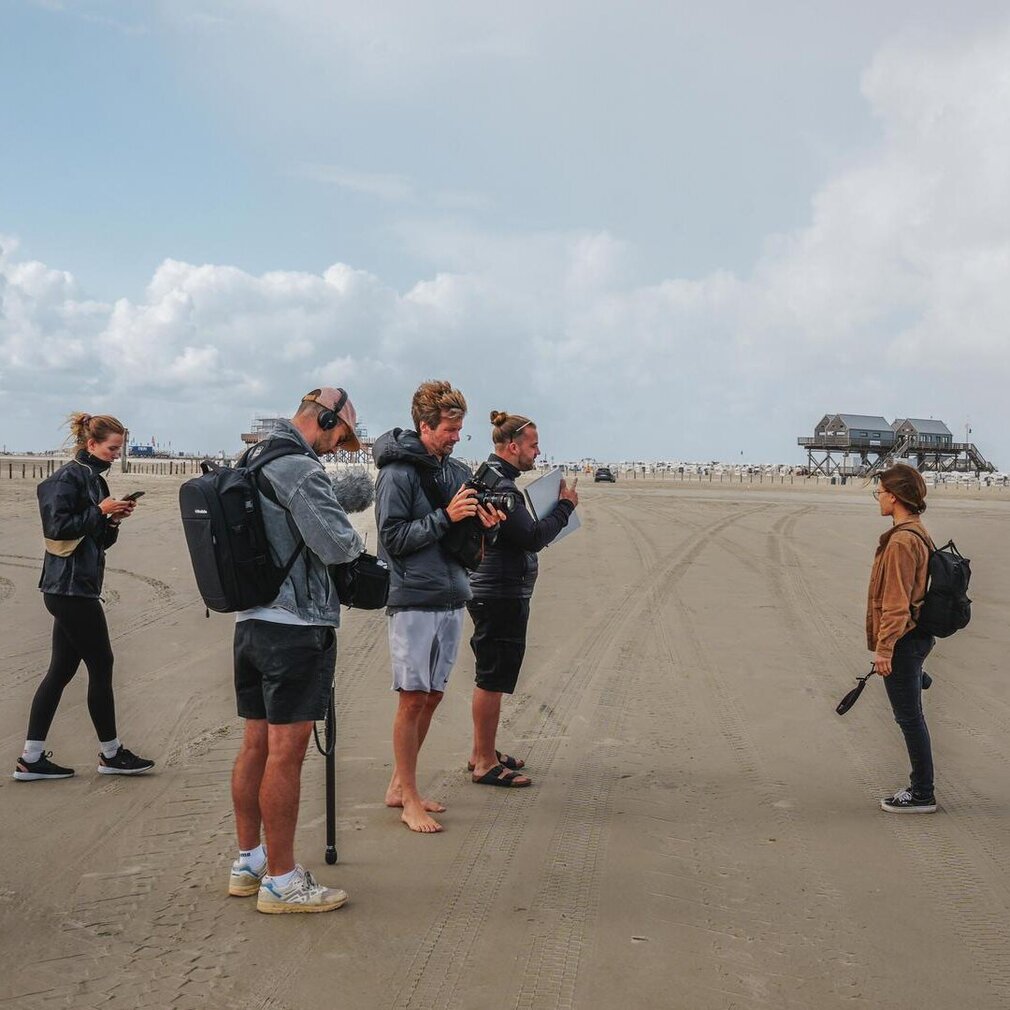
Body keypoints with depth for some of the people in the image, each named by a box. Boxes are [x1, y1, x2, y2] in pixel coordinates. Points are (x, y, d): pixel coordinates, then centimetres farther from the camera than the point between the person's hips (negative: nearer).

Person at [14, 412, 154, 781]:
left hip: (73, 589, 9)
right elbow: (56, 526, -21)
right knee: (101, 666, -1)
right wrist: (99, 511, -16)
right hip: (71, 588, -9)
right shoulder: (69, 477, -11)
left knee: (61, 670, 9)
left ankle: (31, 760, 12)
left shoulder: (92, 479, 17)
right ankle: (110, 754, 11)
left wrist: (113, 518, 2)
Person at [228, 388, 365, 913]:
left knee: (256, 744, 15)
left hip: (250, 621, 9)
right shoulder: (299, 469, -14)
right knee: (286, 752, -4)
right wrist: (357, 543, 2)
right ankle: (281, 882, 3)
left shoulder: (251, 465, 15)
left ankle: (248, 862, 25)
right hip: (295, 627, -9)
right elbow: (337, 544, -19)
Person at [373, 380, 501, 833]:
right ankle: (409, 798, 8)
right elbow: (392, 539, -14)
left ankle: (400, 785, 25)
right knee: (412, 699, -2)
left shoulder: (459, 471, 10)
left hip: (451, 599, 7)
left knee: (432, 697, 12)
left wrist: (485, 525, -6)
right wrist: (445, 517, -19)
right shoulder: (397, 473, -10)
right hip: (413, 602, -7)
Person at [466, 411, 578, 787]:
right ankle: (485, 763, 3)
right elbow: (533, 538, -22)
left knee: (491, 676, 19)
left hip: (492, 592, 11)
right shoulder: (500, 486, -19)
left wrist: (553, 505, 10)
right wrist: (565, 506, -10)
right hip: (501, 596, -11)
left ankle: (482, 752, 29)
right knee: (493, 678, -4)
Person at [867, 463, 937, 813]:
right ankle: (920, 787, 25)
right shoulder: (917, 534, 13)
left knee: (909, 717, -2)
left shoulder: (902, 541, -19)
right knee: (910, 716, 16)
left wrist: (884, 647, -18)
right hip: (916, 637, 10)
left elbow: (897, 601, -21)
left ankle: (922, 795, 6)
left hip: (902, 640, -10)